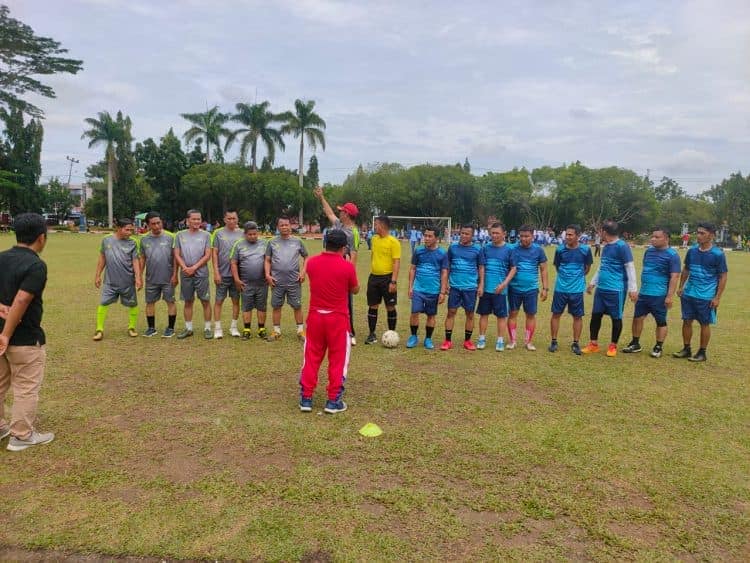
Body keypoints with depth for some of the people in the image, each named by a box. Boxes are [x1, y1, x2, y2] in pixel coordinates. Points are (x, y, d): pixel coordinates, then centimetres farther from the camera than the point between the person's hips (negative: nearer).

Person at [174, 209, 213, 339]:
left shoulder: (205, 235, 2)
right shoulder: (180, 235, 7)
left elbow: (207, 255, -4)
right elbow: (177, 255, 5)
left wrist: (194, 267, -12)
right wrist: (185, 267, -10)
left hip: (201, 273, -2)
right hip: (185, 273, 2)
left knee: (205, 301, -1)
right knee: (188, 301, 10)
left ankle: (207, 328, 7)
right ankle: (188, 328, 19)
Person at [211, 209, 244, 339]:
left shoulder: (242, 234, 4)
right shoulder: (218, 233, 0)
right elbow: (214, 254, -1)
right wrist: (216, 272, -7)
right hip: (222, 274, -1)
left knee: (236, 300, 8)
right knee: (219, 300, 3)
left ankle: (234, 327, 19)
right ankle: (217, 328, 11)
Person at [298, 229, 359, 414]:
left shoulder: (311, 262, -3)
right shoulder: (347, 266, -13)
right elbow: (355, 290, 2)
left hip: (315, 316, 3)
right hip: (338, 318, -3)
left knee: (311, 357, 13)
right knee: (338, 359, 9)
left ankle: (306, 398, 16)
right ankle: (333, 401, 12)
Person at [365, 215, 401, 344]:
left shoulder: (393, 241, -12)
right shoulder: (374, 239, 9)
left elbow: (397, 262, -15)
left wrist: (393, 281, -20)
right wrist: (372, 270, 17)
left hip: (387, 278, -6)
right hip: (373, 277, 6)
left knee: (390, 307, 4)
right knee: (372, 306, 8)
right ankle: (372, 334, 16)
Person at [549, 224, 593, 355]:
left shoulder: (585, 249, -6)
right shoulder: (560, 249, -3)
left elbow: (587, 267, 9)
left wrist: (578, 278, 13)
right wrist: (565, 277, 10)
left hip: (577, 289, -1)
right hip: (560, 288, 1)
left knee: (578, 316, 6)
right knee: (556, 314, 5)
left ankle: (576, 344, 18)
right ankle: (554, 342, 17)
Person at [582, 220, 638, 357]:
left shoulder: (622, 246, -12)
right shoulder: (606, 246, 13)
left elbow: (630, 268, -14)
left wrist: (633, 288, -17)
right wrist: (593, 282, 25)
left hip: (616, 290, -8)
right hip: (601, 288, 8)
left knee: (616, 318, 4)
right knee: (595, 315, 8)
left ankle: (613, 346, 17)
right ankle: (593, 344, 18)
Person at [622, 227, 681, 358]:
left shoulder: (672, 255, -11)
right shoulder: (649, 250, 9)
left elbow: (675, 276, -14)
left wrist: (670, 296, -19)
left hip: (659, 295, -7)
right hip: (643, 293, 7)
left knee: (661, 322, 5)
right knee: (637, 318, 10)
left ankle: (658, 347, 15)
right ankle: (635, 344, 23)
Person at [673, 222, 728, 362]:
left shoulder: (718, 254, -10)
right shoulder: (692, 250, 4)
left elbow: (723, 277, -7)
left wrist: (717, 297, -11)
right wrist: (681, 286, 9)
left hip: (706, 297, -5)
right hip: (688, 294, 5)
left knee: (704, 324, 5)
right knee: (687, 321, 9)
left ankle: (702, 353, 16)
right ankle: (686, 349, 22)